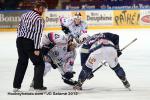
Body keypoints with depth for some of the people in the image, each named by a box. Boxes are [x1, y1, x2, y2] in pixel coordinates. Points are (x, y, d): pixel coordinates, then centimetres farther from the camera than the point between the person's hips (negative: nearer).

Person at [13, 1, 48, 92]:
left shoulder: (25, 15, 12)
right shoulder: (39, 19, -11)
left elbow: (19, 29, 14)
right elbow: (38, 34, -16)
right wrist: (37, 49, -16)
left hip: (20, 40, 7)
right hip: (30, 43, -7)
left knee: (22, 63, 17)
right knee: (39, 64, 5)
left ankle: (16, 85, 17)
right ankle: (38, 85, 2)